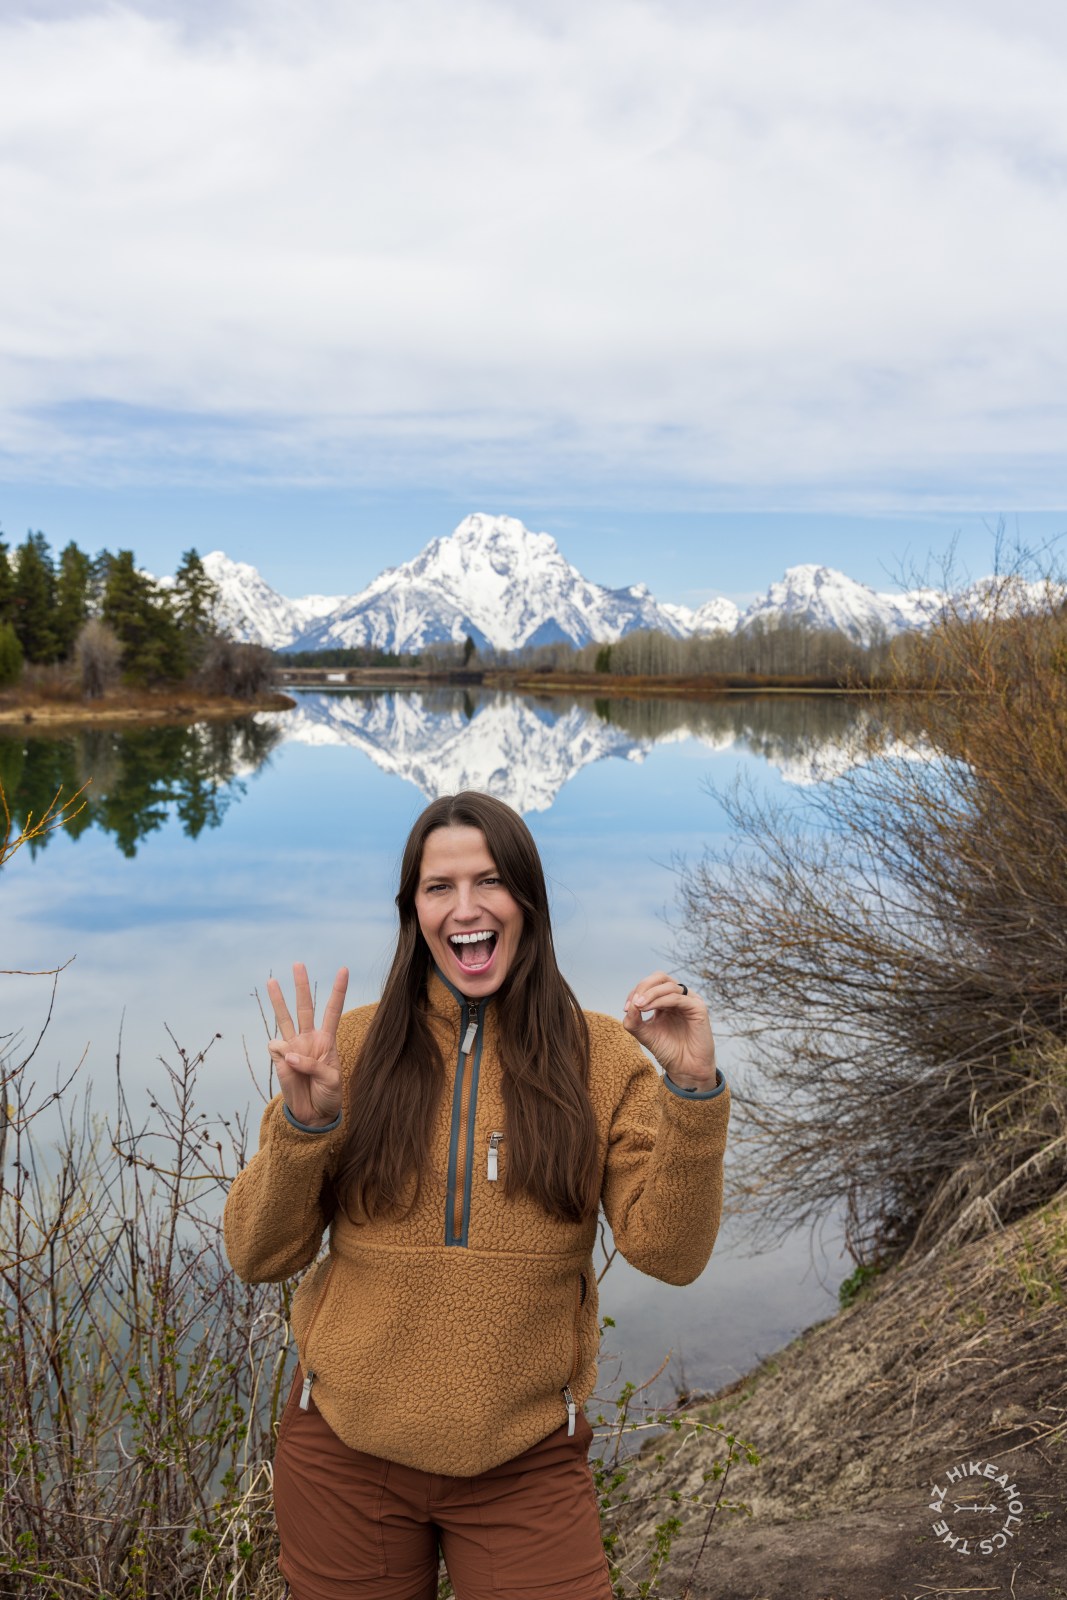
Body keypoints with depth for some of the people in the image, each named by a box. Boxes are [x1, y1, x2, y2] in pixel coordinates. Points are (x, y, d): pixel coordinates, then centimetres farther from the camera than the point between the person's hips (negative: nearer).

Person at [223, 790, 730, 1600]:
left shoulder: (600, 1058, -5)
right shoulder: (354, 1044, -4)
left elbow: (670, 1254, -11)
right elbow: (259, 1257, -3)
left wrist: (694, 1089, -23)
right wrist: (304, 1123, -19)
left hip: (526, 1465, -1)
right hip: (345, 1453, 1)